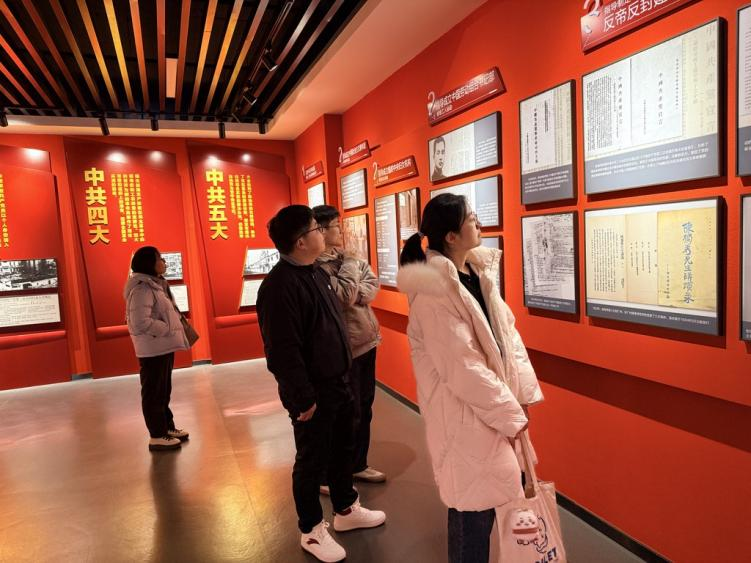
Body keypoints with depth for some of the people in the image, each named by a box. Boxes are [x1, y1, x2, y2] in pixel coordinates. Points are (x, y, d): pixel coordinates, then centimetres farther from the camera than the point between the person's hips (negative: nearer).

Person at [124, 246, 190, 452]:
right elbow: (141, 323, -28)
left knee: (164, 390, 19)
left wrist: (173, 330, 6)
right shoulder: (142, 288, -20)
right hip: (152, 349, -10)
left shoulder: (156, 284, 12)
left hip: (164, 346, 10)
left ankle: (167, 427, 32)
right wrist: (169, 329, -19)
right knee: (154, 392, 0)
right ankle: (157, 436, 10)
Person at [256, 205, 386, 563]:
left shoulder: (316, 272, 7)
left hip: (337, 382, 9)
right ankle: (312, 531, 30)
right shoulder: (280, 285, -23)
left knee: (342, 448, 22)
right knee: (312, 461, 9)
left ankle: (346, 510, 43)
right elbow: (283, 351, -25)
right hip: (312, 391, -9)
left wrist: (342, 375, 17)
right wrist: (302, 398, -21)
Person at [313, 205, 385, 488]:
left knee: (364, 408, 19)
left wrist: (357, 294, -16)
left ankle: (358, 465, 37)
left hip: (366, 341, 9)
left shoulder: (349, 258, 9)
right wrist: (349, 263, -14)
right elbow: (344, 297, -25)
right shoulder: (317, 267, -18)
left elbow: (373, 284, 4)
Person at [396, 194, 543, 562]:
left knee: (507, 489, 23)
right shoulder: (433, 291, -24)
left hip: (496, 404, 8)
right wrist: (510, 415, -14)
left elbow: (507, 332, 6)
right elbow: (462, 369, -23)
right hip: (464, 414, -8)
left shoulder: (480, 270, 2)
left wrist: (522, 394, 1)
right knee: (474, 508, 7)